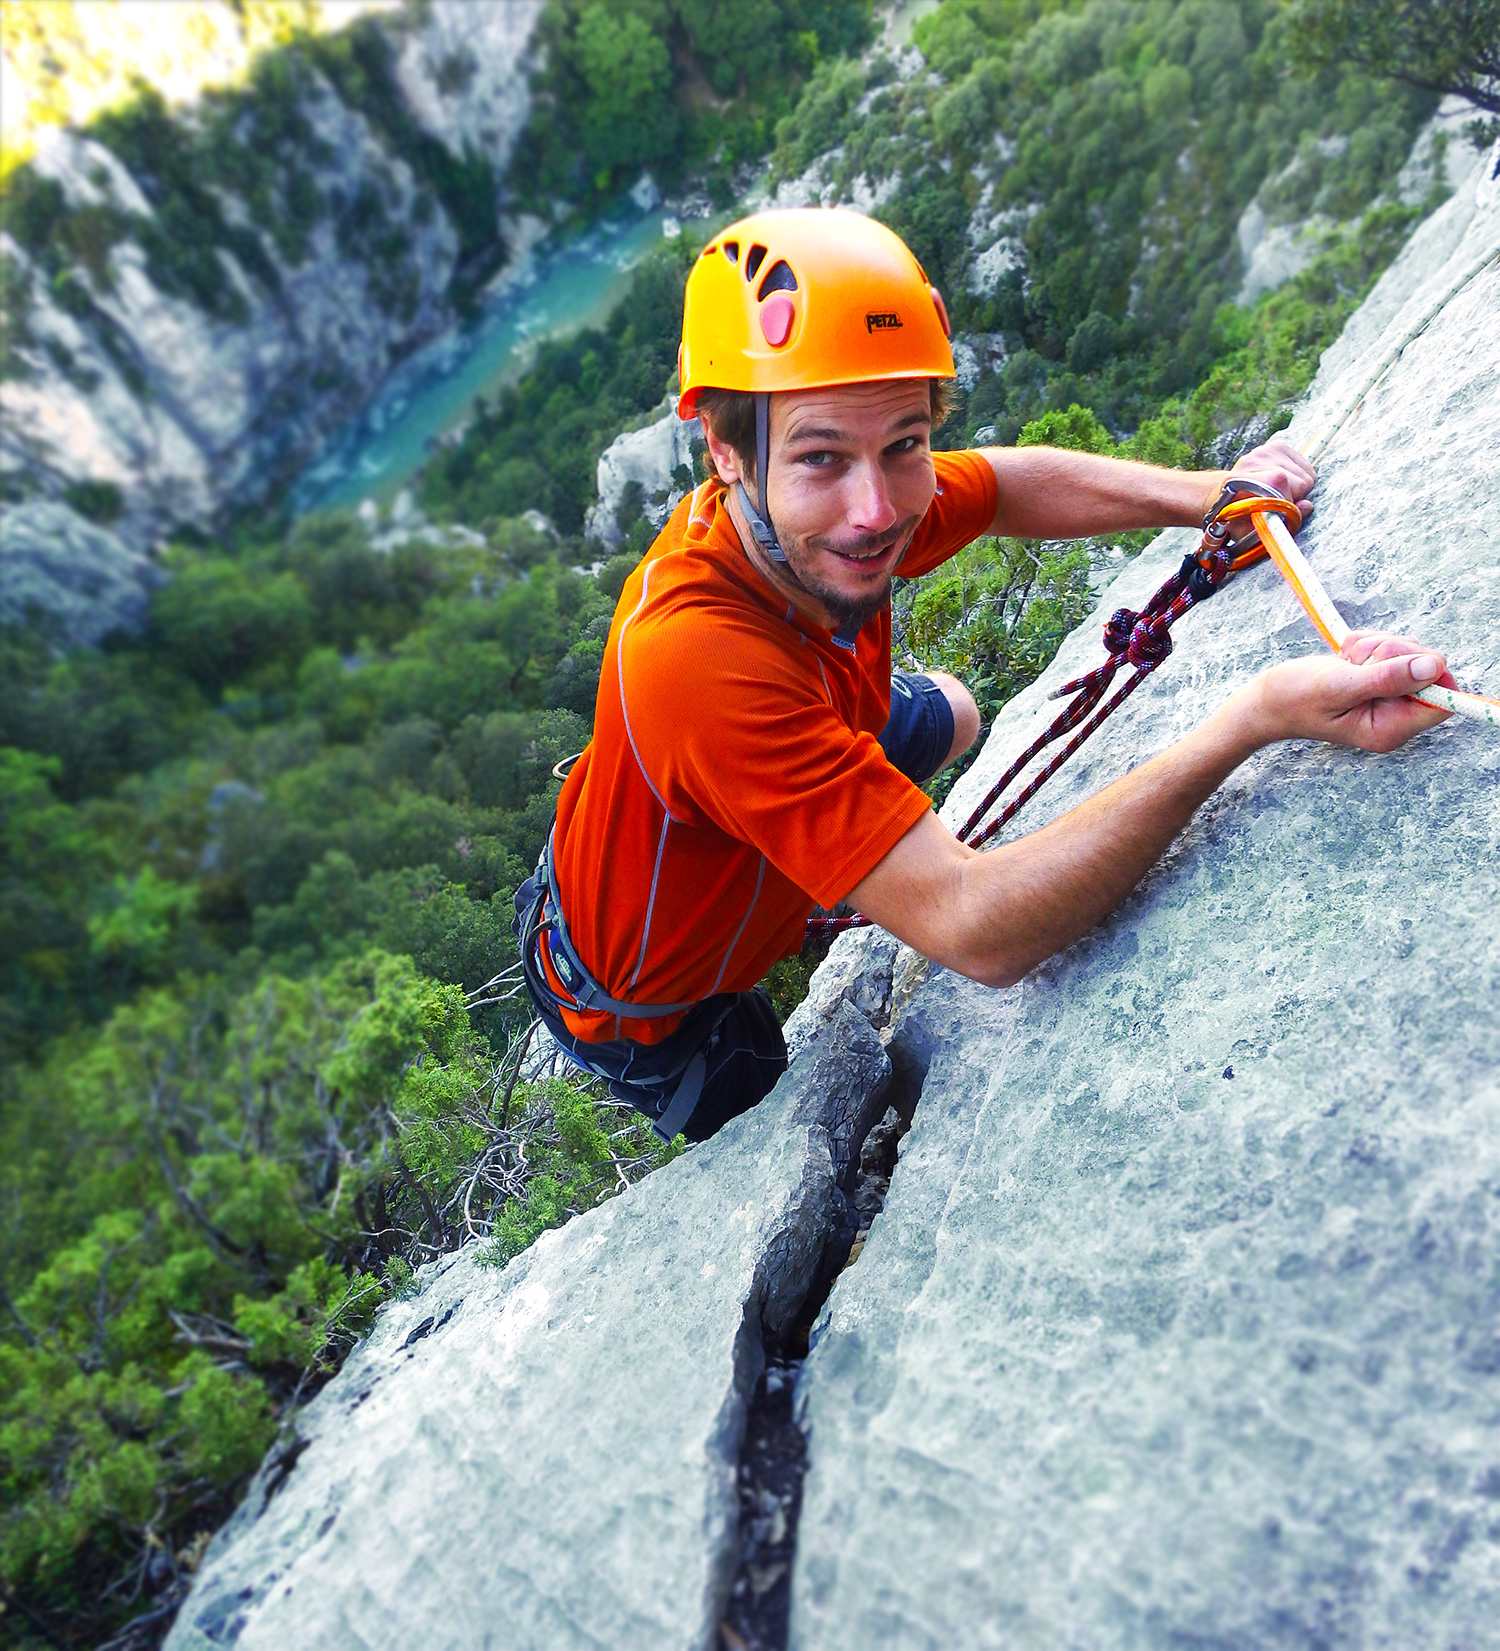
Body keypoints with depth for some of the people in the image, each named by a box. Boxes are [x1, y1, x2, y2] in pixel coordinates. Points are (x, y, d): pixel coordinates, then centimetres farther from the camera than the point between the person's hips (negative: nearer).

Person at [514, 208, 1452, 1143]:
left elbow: (1014, 483, -2)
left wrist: (1211, 494, -19)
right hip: (648, 1014, -6)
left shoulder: (828, 519, -23)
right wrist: (1259, 715, -49)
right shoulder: (698, 658, -47)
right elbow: (978, 935, -46)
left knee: (946, 715, 20)